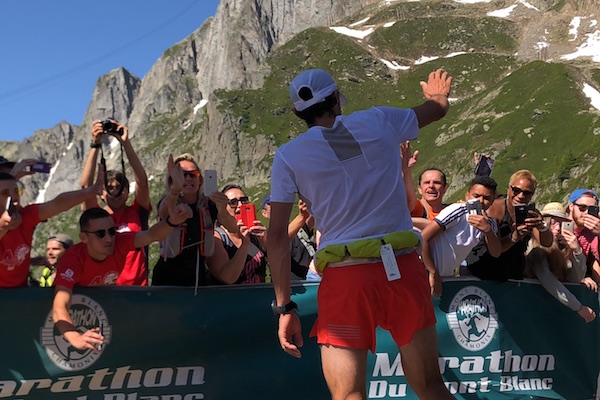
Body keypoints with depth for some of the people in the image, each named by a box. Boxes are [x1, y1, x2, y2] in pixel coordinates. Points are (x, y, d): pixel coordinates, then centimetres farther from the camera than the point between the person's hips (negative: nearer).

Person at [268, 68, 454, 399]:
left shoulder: (288, 156, 4)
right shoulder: (379, 121, 9)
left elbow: (277, 237, -2)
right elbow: (438, 108, 29)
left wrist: (284, 307, 3)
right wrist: (437, 94, 52)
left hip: (347, 277, -2)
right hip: (405, 268, 3)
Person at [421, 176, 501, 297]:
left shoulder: (489, 223, 5)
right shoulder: (458, 211, -18)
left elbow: (495, 253, -7)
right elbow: (423, 238, -22)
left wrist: (488, 231, -26)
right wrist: (434, 274, -22)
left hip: (448, 276, 7)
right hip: (427, 273, -7)